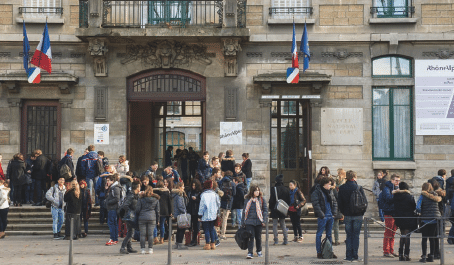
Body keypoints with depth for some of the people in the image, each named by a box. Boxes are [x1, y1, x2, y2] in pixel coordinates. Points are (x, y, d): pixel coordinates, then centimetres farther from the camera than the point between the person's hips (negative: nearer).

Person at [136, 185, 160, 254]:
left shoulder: (141, 199, 1)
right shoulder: (156, 199, 8)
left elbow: (137, 210, 0)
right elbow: (157, 210, 11)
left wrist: (137, 216, 16)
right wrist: (157, 220, 17)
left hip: (142, 218, -1)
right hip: (152, 218, 1)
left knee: (142, 234, 2)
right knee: (150, 234, 5)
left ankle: (142, 249, 3)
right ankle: (150, 249, 5)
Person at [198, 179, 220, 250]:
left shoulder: (203, 195, -14)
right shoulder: (214, 194, 2)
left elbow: (202, 206, -12)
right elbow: (218, 203, 10)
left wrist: (200, 216, -6)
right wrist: (216, 211, 23)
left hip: (205, 216, -5)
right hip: (213, 215, 5)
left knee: (206, 229, 2)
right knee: (212, 229, 12)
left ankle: (208, 244, 2)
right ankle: (213, 244, 13)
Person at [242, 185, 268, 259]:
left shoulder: (261, 199, 3)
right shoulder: (248, 200, 5)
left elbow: (265, 210, 5)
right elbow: (245, 210, 12)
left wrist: (264, 220, -4)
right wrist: (243, 221, 10)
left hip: (258, 221, 0)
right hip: (249, 221, 0)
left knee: (258, 236, 9)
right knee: (250, 236, -8)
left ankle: (259, 251, 26)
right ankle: (249, 252, -8)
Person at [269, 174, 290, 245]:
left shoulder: (273, 189, -13)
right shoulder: (286, 189, 2)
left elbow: (271, 200, -12)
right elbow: (289, 200, 6)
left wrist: (270, 207, 3)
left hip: (275, 210, -4)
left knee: (275, 225, 3)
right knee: (283, 224, 13)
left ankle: (276, 240, -1)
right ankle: (286, 240, 7)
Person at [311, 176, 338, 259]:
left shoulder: (330, 191, 11)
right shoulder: (316, 192, -9)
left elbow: (334, 202, 16)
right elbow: (316, 204, -15)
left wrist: (334, 213, 4)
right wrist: (321, 215, -18)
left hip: (330, 216, 7)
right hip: (323, 217, -7)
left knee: (329, 234, 13)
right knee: (319, 234, 1)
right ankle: (319, 252, 8)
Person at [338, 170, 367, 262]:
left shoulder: (341, 188, -1)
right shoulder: (359, 188, -7)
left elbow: (339, 203, 2)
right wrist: (362, 212, 8)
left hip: (347, 215, 2)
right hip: (358, 216, -2)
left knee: (349, 236, 9)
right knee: (356, 235, 4)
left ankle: (348, 256, 6)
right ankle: (355, 256, 2)